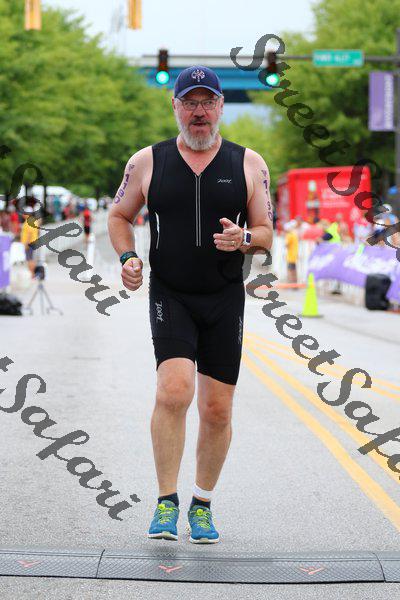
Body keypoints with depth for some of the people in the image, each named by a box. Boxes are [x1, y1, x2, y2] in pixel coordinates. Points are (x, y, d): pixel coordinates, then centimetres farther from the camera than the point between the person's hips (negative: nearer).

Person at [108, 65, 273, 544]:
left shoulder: (249, 164, 5)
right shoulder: (148, 162, 4)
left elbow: (266, 235, 8)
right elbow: (119, 216, 16)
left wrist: (242, 238, -14)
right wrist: (127, 258, -3)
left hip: (225, 299, 2)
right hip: (169, 295, -1)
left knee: (217, 410, 3)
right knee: (173, 390, -21)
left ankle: (202, 505, 22)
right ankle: (166, 502, -8)